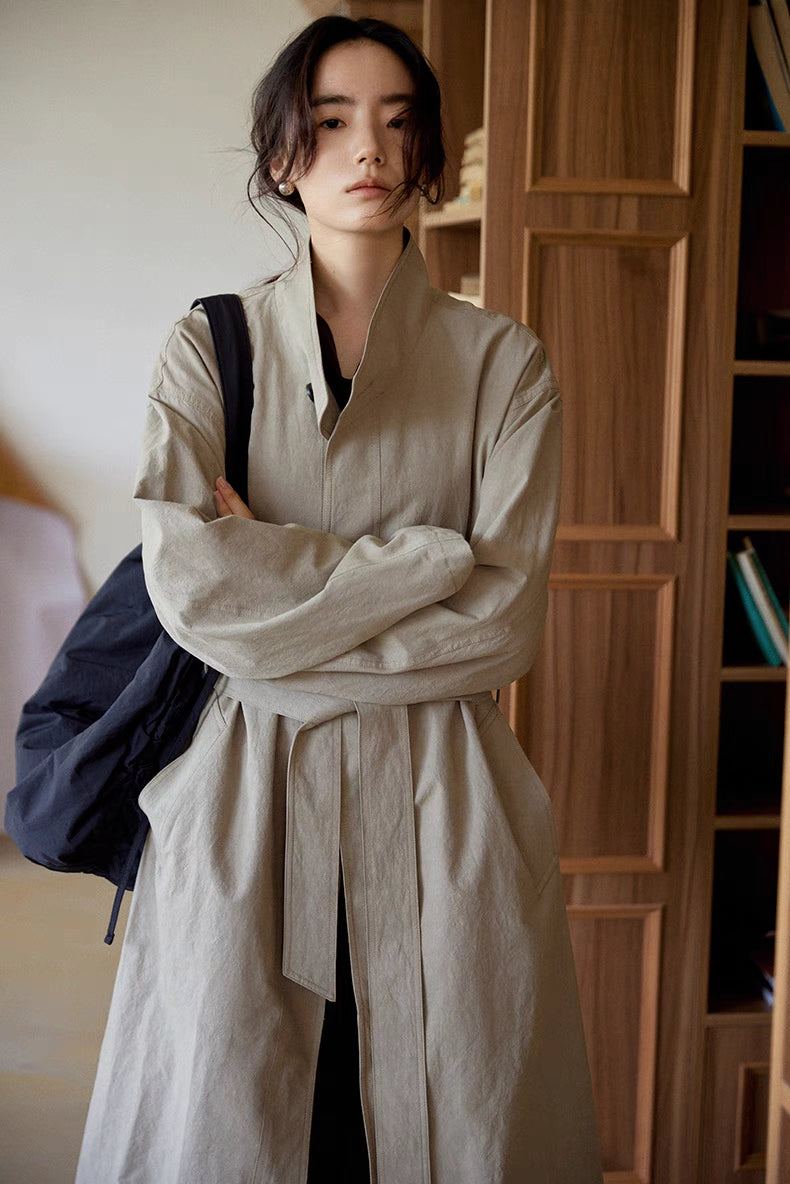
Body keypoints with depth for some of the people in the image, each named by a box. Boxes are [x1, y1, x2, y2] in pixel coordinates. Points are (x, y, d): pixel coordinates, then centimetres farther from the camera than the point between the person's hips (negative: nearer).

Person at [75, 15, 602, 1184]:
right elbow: (191, 584, -12)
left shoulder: (502, 361, 2)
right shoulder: (208, 347, 2)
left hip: (438, 800, 0)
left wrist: (279, 607, -11)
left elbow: (504, 623, -8)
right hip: (243, 793, 0)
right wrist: (430, 557, -13)